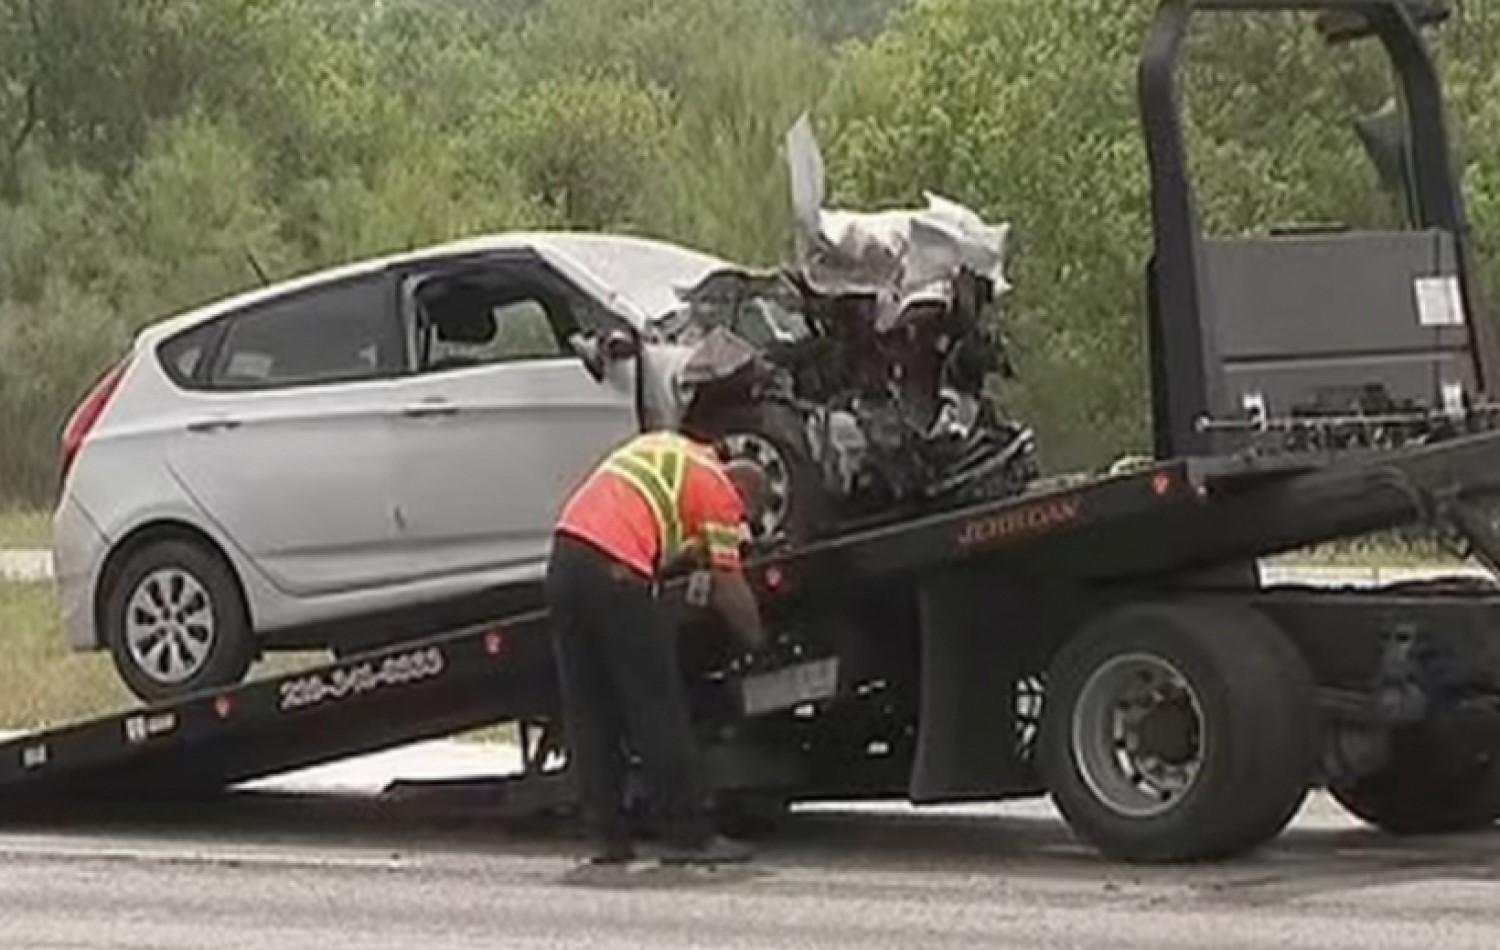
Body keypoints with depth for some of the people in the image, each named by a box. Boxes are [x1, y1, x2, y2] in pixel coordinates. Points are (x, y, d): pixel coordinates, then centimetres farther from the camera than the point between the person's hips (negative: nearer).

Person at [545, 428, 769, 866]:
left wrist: (690, 558, 27)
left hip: (564, 554, 7)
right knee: (658, 710, 0)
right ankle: (689, 834, 2)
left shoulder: (667, 447, 27)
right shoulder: (720, 490, 5)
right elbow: (728, 589, 4)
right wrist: (757, 639, 18)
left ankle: (608, 836, 12)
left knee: (589, 712, 11)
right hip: (614, 571, -7)